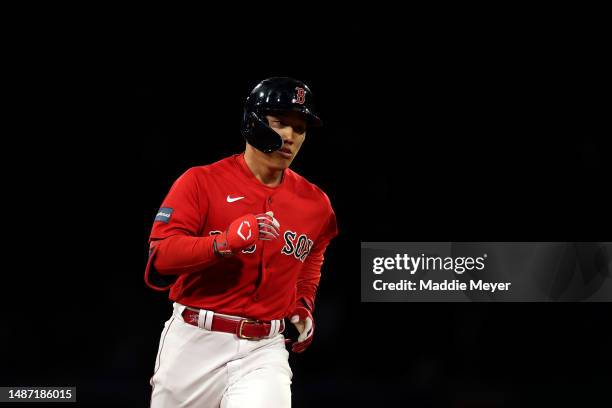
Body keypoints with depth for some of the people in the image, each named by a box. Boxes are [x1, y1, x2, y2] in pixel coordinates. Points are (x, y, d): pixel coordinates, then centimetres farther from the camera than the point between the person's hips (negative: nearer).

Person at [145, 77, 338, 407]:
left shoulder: (315, 203, 9)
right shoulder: (201, 182, -4)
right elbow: (160, 254, -14)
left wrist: (303, 304, 13)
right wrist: (225, 242, -28)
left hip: (264, 352, 2)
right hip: (195, 343, -2)